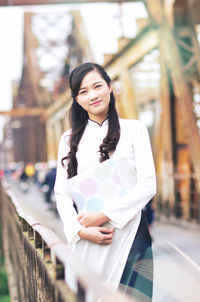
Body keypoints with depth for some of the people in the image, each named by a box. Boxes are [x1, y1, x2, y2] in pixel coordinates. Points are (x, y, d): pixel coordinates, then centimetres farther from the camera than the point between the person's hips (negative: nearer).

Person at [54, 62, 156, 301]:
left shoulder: (134, 129, 4)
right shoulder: (70, 139, 11)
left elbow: (148, 185, -4)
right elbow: (61, 193, 7)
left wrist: (103, 216, -11)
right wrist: (81, 230, -9)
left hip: (127, 231, -2)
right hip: (85, 237, 2)